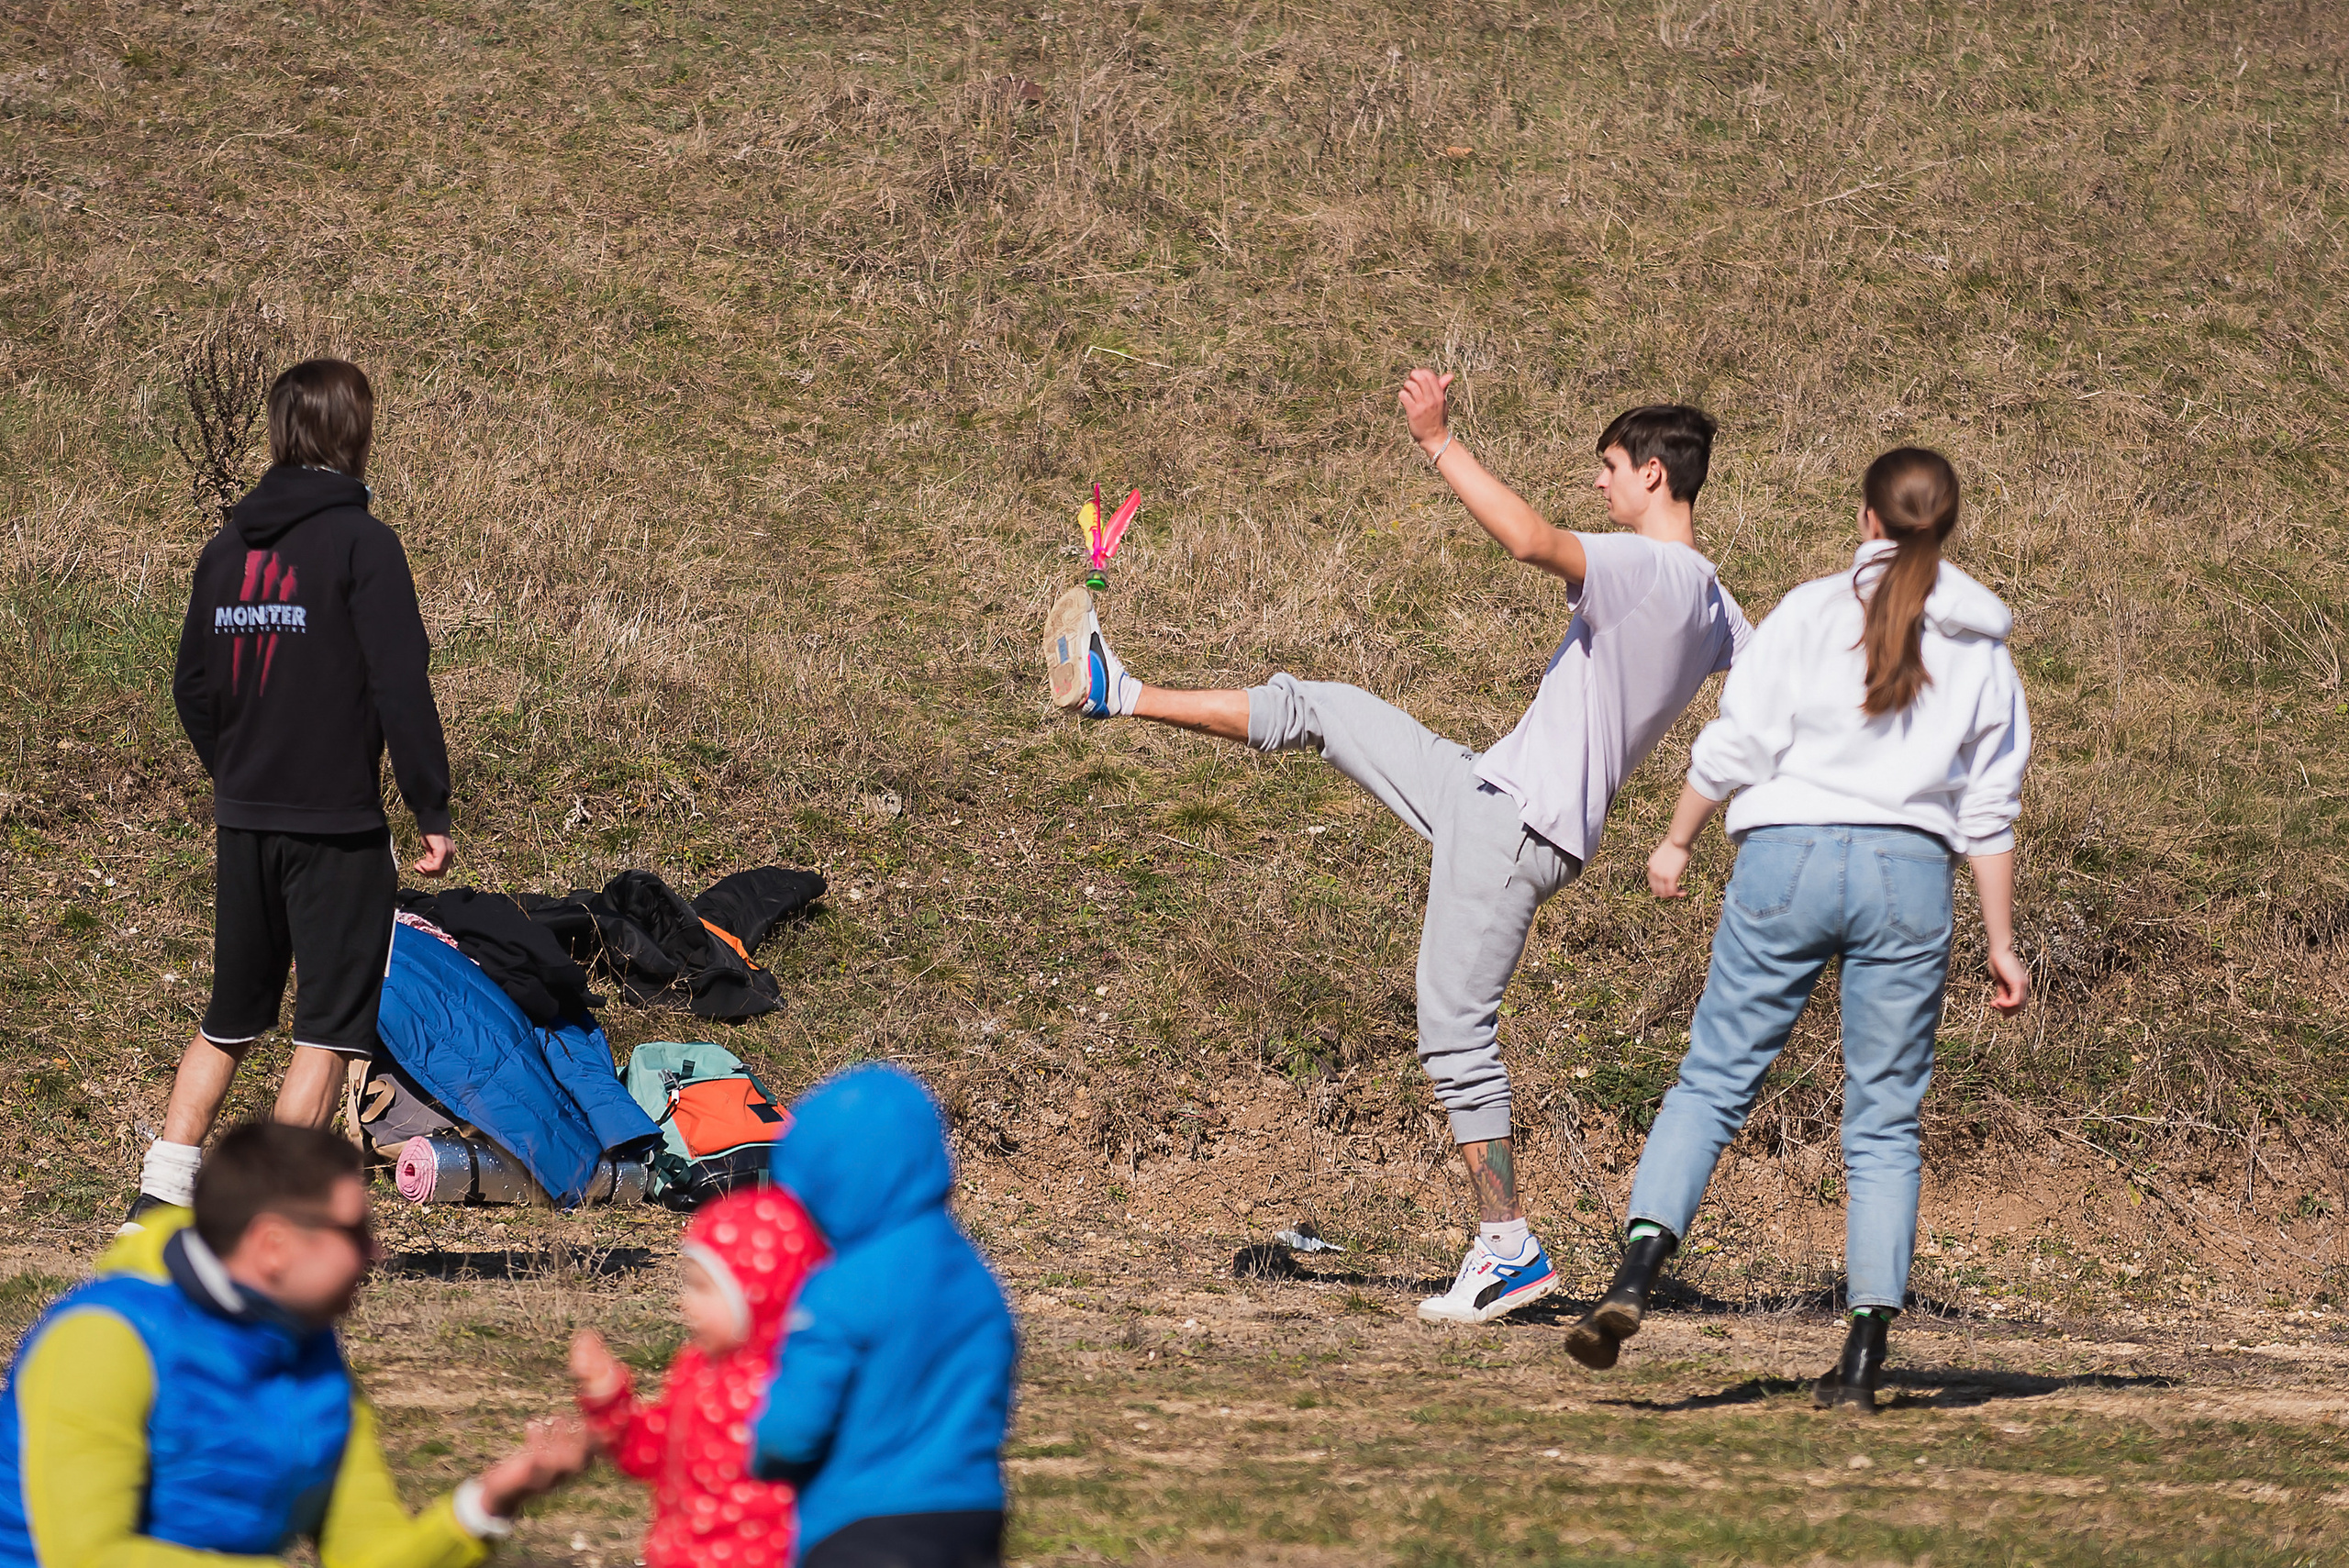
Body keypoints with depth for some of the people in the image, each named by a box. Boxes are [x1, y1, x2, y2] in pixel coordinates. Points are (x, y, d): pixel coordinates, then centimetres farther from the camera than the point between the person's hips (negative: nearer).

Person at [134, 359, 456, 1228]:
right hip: (338, 827, -6)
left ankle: (161, 1191, 15)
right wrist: (432, 810, -10)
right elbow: (400, 686, -15)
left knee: (231, 1018, 17)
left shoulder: (226, 550, 9)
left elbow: (192, 688, 14)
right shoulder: (362, 544, -10)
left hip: (243, 821, 6)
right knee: (331, 1023, 0)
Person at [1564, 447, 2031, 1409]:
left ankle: (1636, 1272, -15)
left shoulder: (1813, 614, 2)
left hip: (1789, 858, -2)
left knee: (1713, 1081, 5)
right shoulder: (1981, 651, 10)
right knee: (1884, 1121, 6)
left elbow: (1736, 746, -1)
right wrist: (2001, 944, 13)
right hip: (1911, 874, 2)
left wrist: (1678, 840, 13)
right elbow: (1990, 812, 9)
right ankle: (1865, 1355, 0)